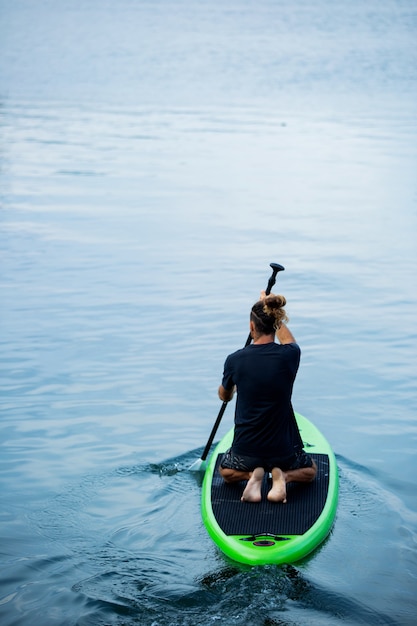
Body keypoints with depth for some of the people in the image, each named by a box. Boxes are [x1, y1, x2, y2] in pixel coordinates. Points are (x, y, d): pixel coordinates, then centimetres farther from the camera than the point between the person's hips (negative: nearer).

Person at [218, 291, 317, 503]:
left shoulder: (234, 360, -13)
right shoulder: (289, 356, -13)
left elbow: (224, 397, 9)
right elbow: (288, 340, 15)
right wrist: (272, 311, 28)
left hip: (245, 451, 0)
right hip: (283, 450, 0)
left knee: (226, 471, 35)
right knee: (310, 470, 33)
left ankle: (251, 475, 1)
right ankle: (282, 476, -1)